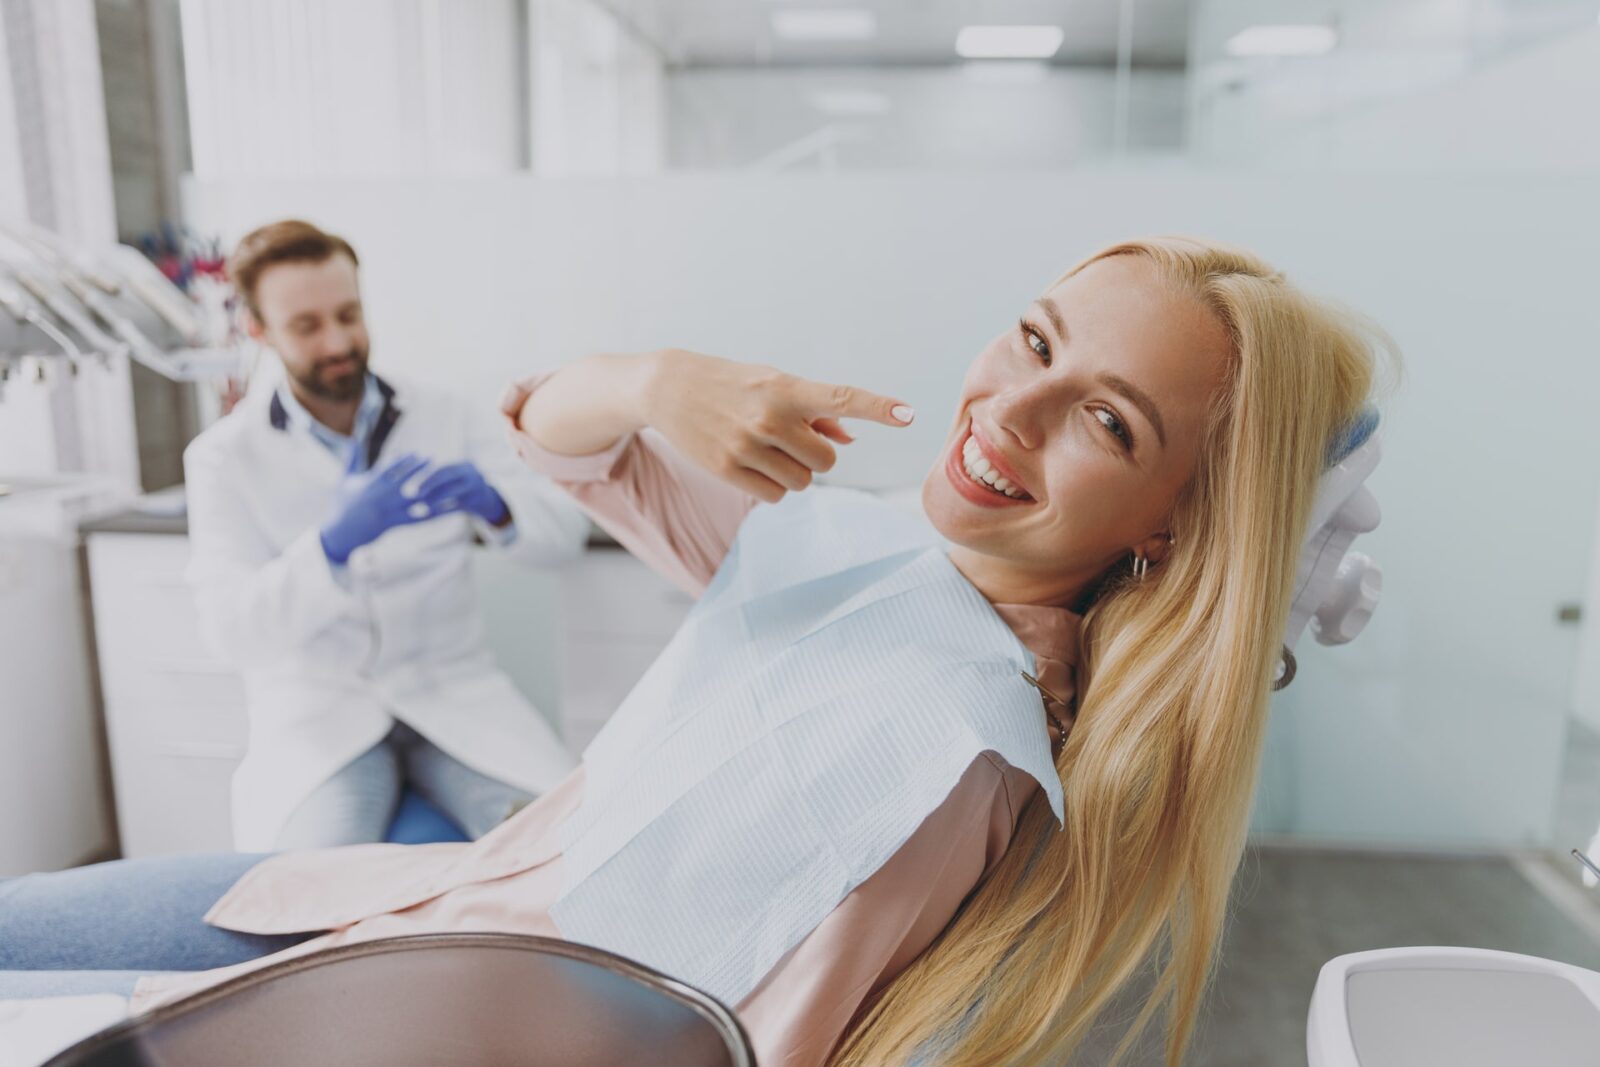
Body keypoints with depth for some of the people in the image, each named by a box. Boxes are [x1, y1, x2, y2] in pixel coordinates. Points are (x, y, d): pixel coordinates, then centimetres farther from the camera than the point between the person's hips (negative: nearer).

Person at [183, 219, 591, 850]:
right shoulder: (225, 456, 0)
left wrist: (494, 505, -24)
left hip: (451, 689, 1)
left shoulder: (442, 418, 5)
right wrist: (335, 545, -30)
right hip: (320, 707, -1)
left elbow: (566, 532, -1)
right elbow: (231, 630, -12)